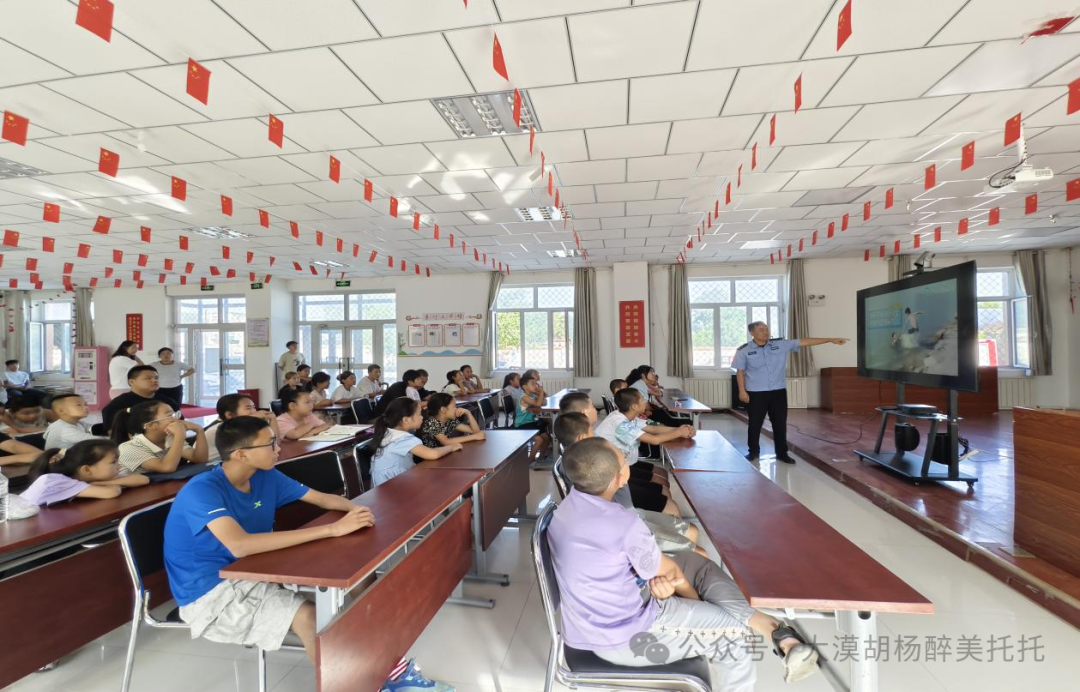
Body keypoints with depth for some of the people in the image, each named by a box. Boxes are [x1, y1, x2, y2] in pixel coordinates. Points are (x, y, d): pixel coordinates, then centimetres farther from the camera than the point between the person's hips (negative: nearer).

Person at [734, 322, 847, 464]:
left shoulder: (781, 344, 3)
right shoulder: (744, 350, -6)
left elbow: (803, 342, 2)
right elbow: (740, 372, -3)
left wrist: (831, 340, 0)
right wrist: (742, 391, -9)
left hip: (779, 391, 3)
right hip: (756, 393, -3)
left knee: (780, 423, 8)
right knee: (755, 423, 5)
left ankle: (782, 453, 21)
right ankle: (753, 451, 22)